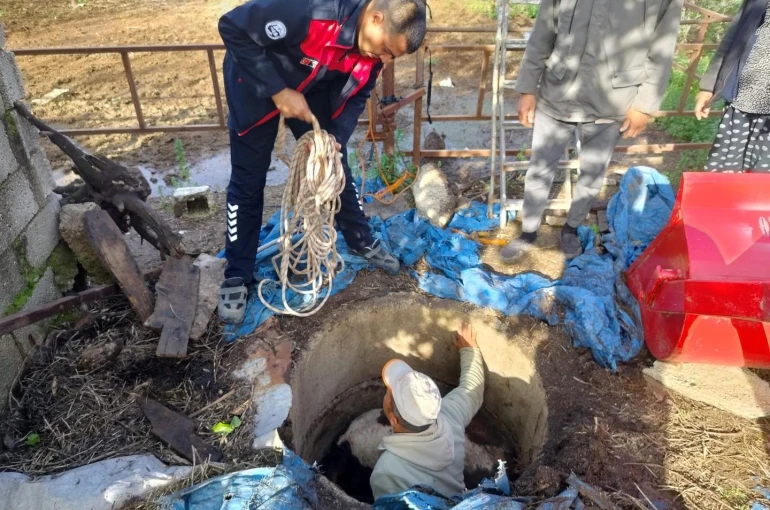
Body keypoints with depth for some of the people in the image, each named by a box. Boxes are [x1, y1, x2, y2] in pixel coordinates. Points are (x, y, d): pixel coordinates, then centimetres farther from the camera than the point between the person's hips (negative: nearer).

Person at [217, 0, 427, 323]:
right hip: (257, 83, -5)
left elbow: (356, 96, -4)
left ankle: (362, 241, 29)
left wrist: (336, 137, -21)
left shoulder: (374, 45, -17)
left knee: (336, 166, 8)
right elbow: (233, 28, -32)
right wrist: (278, 91, -32)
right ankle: (237, 276, 11)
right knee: (248, 181, -2)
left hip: (313, 89, 5)